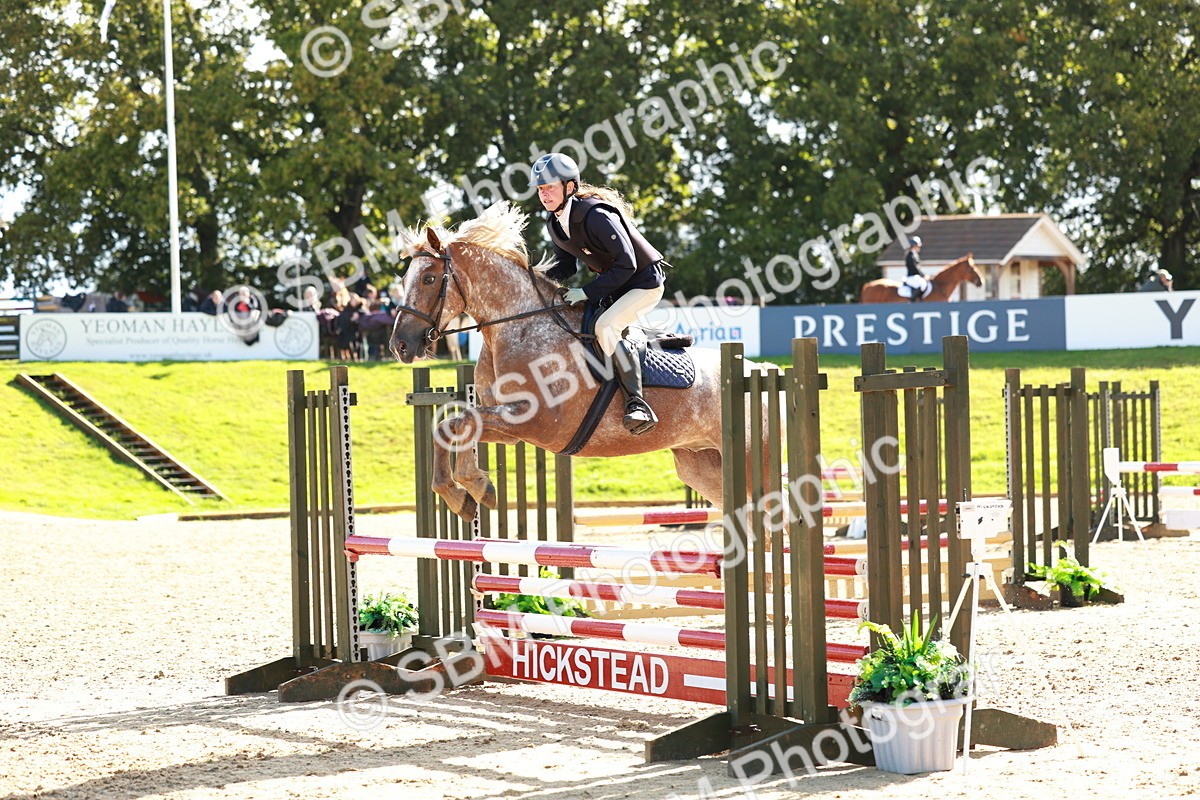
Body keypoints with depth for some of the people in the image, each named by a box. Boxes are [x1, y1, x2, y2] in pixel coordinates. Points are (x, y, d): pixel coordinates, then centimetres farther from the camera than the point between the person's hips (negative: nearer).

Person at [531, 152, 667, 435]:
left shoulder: (596, 216, -28)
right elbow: (567, 265, 10)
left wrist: (588, 292, -28)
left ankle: (637, 405, -28)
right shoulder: (554, 224, -2)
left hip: (644, 282, -10)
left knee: (605, 326, -30)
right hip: (612, 284, 10)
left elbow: (626, 264, -29)